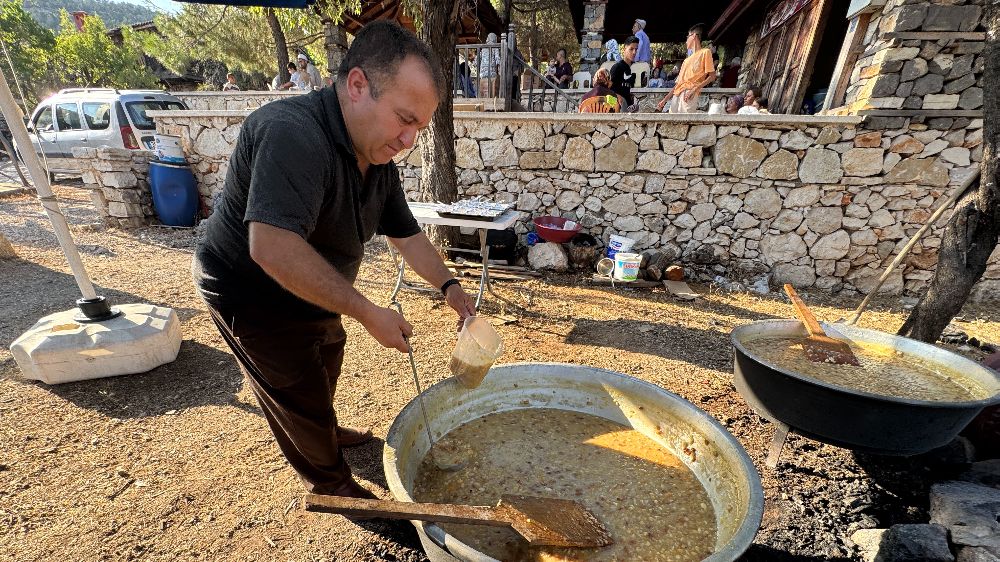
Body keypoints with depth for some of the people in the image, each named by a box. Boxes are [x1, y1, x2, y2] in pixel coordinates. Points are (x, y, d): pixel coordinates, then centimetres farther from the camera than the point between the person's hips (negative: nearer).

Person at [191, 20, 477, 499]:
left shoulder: (378, 160, -8)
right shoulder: (294, 134, -36)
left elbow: (405, 233, 1)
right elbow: (273, 249, -46)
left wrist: (449, 287, -8)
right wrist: (367, 312, -39)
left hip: (309, 294, 8)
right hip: (251, 297, -8)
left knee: (325, 365, 26)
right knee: (300, 393, 7)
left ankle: (324, 433, 55)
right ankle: (330, 482, 34)